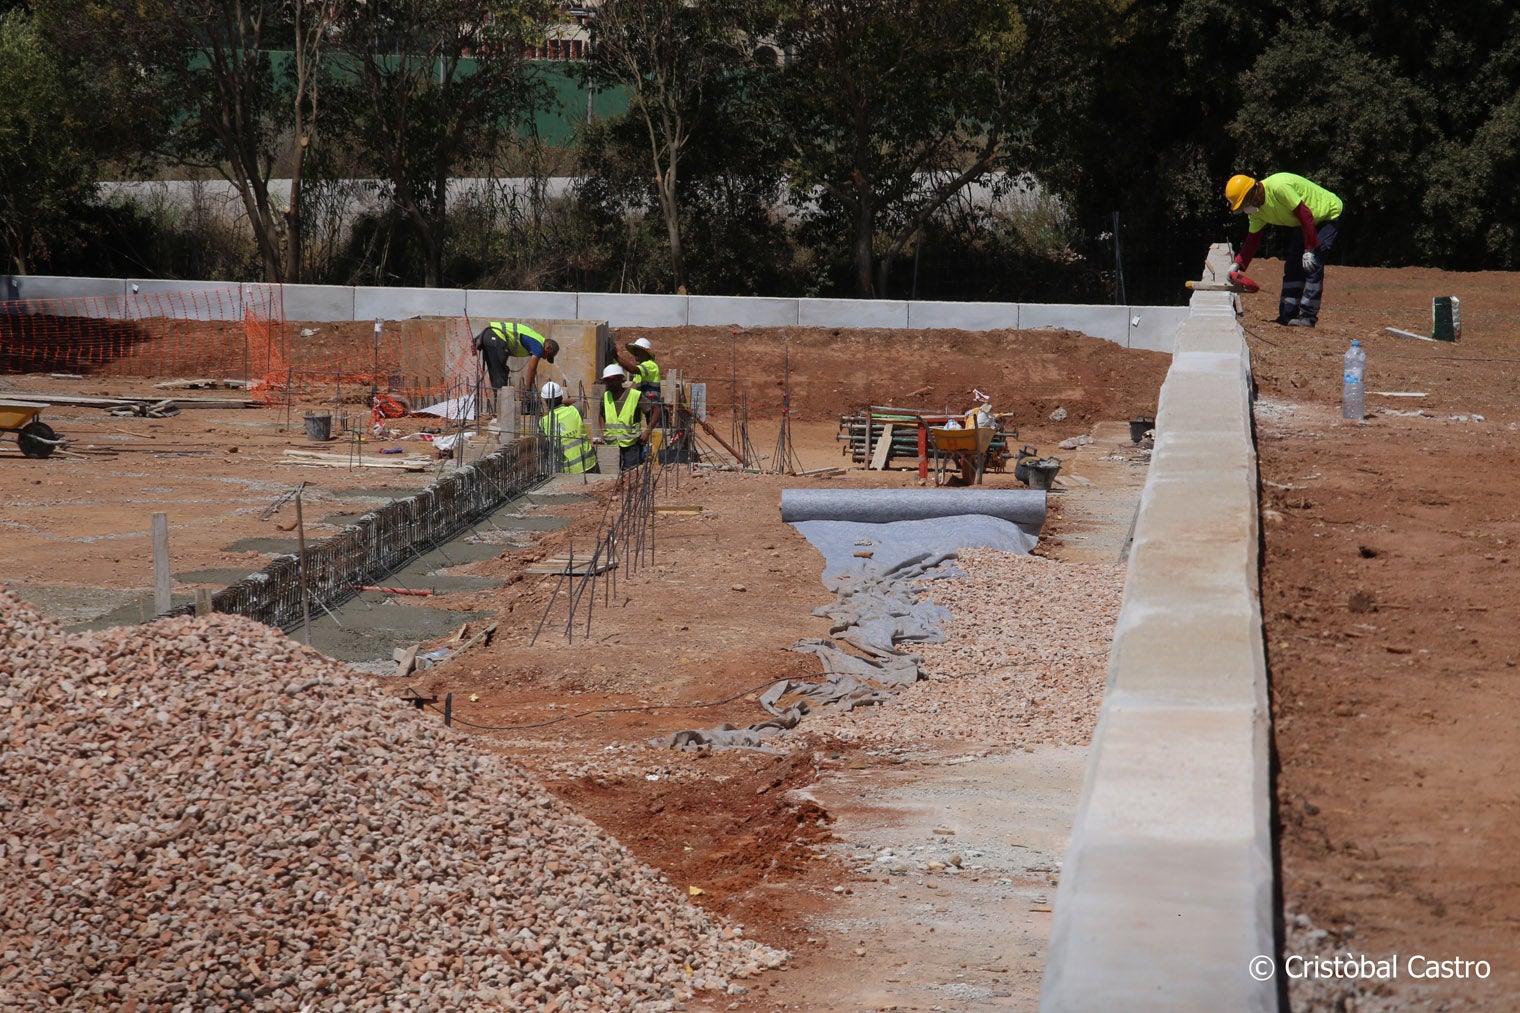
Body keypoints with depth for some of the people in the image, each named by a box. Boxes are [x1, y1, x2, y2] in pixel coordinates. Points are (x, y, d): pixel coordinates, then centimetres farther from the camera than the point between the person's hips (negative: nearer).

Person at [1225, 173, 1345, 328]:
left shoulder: (1279, 187, -34)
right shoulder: (1257, 211, -5)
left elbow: (1305, 215, -31)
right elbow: (1252, 240, 4)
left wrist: (1310, 250, -28)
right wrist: (1238, 264, -6)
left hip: (1330, 213, -9)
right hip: (1307, 222, 9)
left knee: (1312, 266, -17)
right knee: (1293, 266, 3)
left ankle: (1308, 316, -15)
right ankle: (1287, 315, 4)